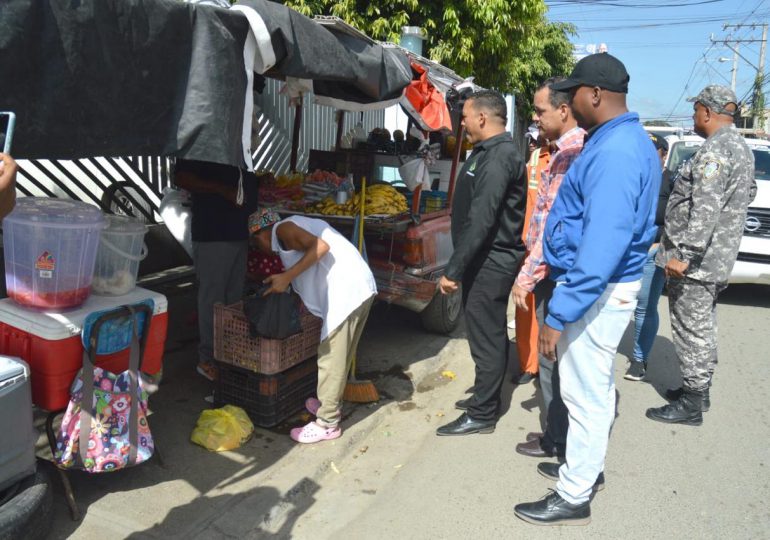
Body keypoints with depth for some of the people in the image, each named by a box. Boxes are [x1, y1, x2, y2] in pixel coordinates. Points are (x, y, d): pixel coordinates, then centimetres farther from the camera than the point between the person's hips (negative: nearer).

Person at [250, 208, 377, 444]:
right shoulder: (296, 225, 27)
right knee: (339, 354, 20)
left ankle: (327, 423, 6)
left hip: (346, 290, -10)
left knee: (331, 357, -2)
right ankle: (330, 404, 34)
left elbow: (321, 246, -16)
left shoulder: (281, 229, 0)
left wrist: (287, 277, -14)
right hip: (360, 286, 10)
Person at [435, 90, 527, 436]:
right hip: (489, 260, 10)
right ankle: (486, 397, 34)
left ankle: (481, 414, 11)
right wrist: (459, 267, 18)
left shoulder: (498, 158, -19)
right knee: (489, 333, 19)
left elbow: (480, 221, -26)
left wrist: (453, 270, -24)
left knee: (486, 336, -1)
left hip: (491, 263, -10)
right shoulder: (491, 152, 15)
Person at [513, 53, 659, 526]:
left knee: (585, 394, 2)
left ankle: (574, 497, 18)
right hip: (610, 286, 10)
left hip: (598, 292, -10)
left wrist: (560, 314, -26)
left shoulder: (613, 153, -23)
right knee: (595, 389, 22)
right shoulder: (631, 141, 10)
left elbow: (602, 246, -30)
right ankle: (585, 467, 40)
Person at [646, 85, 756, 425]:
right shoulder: (740, 146, 15)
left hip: (695, 261, -10)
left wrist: (684, 255, -27)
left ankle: (691, 404, 6)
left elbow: (705, 210, -27)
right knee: (702, 327, 18)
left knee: (691, 330, -3)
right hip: (715, 257, 10)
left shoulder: (715, 149, -18)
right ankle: (698, 389, 31)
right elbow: (749, 192, 26)